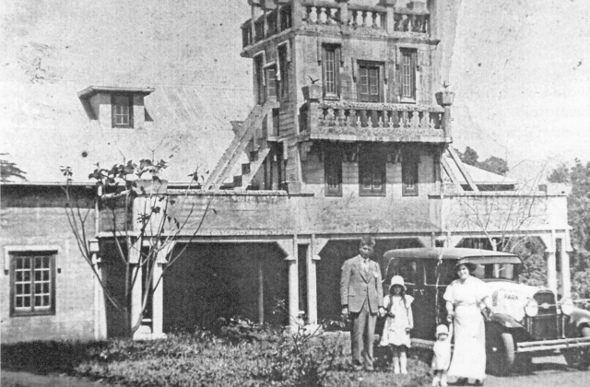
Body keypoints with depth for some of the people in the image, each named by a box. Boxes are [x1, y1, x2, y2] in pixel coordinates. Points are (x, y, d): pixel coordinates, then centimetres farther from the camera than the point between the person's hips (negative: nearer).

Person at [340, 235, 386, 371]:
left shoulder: (375, 266, 18)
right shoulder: (350, 264, 5)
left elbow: (379, 287, 16)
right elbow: (344, 285, 1)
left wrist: (381, 305, 7)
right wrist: (345, 306, -6)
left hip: (372, 305, 3)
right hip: (356, 304, -3)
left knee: (370, 336, 1)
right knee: (357, 335, -5)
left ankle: (369, 363, 5)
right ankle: (357, 361, 3)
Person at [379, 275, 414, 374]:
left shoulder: (406, 299, 6)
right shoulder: (388, 299, 7)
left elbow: (409, 313, 8)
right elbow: (385, 310, 12)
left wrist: (410, 325, 1)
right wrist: (388, 313, -10)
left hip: (403, 327, -1)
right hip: (392, 326, 1)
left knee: (402, 348, -7)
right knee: (394, 348, -2)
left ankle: (403, 369, -8)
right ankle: (396, 368, 3)